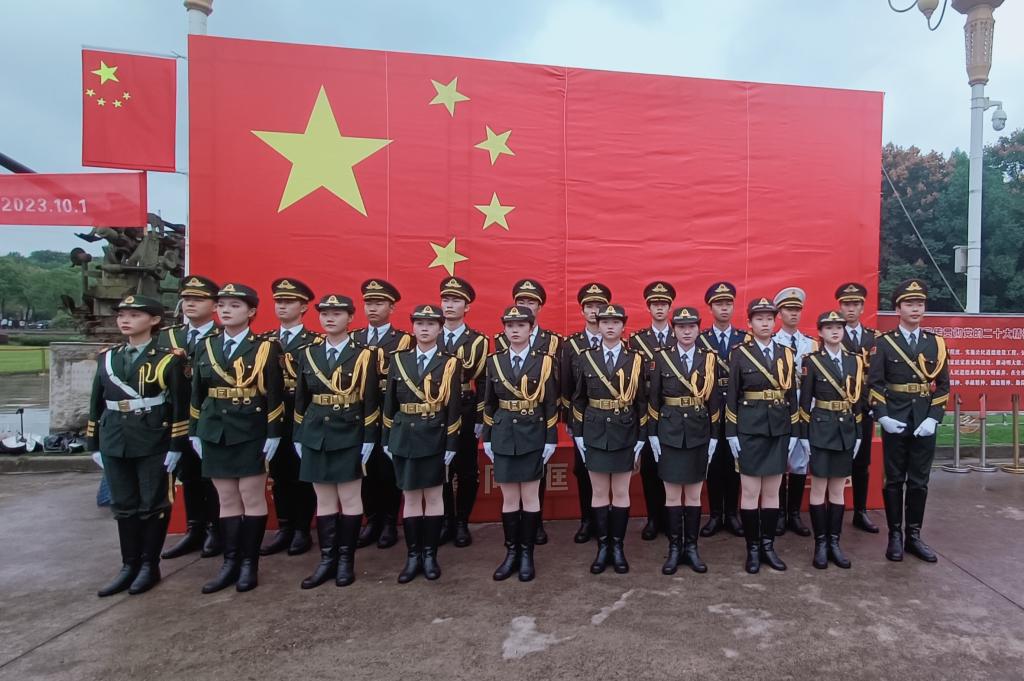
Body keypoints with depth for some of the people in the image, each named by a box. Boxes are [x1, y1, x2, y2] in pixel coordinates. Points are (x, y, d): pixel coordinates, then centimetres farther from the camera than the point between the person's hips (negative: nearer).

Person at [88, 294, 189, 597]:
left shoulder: (167, 359, -7)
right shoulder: (107, 358, 10)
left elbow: (180, 405, -8)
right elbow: (96, 404, 14)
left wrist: (175, 446, -11)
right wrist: (95, 444, 11)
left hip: (153, 442, -5)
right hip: (115, 443, 5)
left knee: (153, 504, 5)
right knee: (123, 506, 12)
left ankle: (150, 566, 18)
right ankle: (129, 566, 23)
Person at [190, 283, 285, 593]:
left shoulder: (265, 348, -5)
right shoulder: (205, 347, 9)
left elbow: (275, 396, -8)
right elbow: (197, 394, 12)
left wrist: (273, 435, -12)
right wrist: (195, 432, 9)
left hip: (251, 434, -4)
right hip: (215, 434, 4)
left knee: (252, 499, 4)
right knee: (227, 500, 11)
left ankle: (250, 563, 15)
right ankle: (230, 562, 20)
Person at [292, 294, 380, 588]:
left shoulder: (364, 355, -5)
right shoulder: (307, 354, 7)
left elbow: (371, 402, -6)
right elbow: (300, 400, 10)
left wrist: (368, 440, -9)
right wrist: (298, 437, 8)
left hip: (350, 436, -3)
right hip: (316, 436, 4)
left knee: (349, 498, 5)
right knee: (324, 500, 10)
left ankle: (346, 560, 17)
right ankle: (327, 560, 20)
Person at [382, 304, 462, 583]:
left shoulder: (450, 363, -3)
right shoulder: (398, 360, 4)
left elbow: (454, 408, -5)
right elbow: (389, 403, 7)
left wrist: (451, 444, -8)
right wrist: (387, 439, 6)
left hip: (435, 438, -2)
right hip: (404, 437, 2)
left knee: (434, 496, 8)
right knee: (410, 497, 9)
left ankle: (430, 555, 20)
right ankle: (413, 556, 20)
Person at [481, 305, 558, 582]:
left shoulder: (544, 361, -3)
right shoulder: (494, 362, 4)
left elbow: (551, 405, -3)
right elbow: (489, 404, 8)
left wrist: (551, 439, -6)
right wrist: (487, 438, 6)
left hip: (533, 437, -2)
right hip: (503, 437, 2)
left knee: (530, 497, 6)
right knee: (509, 499, 9)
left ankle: (527, 554, 18)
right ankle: (511, 553, 20)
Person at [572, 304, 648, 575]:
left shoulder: (635, 360, -1)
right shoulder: (585, 358, 1)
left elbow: (642, 403, 1)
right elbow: (578, 401, 4)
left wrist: (641, 441, -2)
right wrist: (578, 436, 0)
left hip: (625, 434, 0)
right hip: (595, 433, 1)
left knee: (621, 493, 8)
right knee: (599, 493, 8)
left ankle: (618, 547, 20)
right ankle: (603, 547, 19)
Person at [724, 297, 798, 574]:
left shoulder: (786, 354, 6)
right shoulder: (740, 353, -4)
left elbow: (792, 395, 8)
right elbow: (731, 396, -4)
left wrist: (794, 432, 5)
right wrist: (731, 433, -8)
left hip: (779, 430, 3)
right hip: (749, 430, -3)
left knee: (772, 492, 11)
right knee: (750, 492, 2)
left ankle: (768, 545, 22)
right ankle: (752, 548, 14)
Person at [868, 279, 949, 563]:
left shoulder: (936, 342, 6)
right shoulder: (884, 343, -1)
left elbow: (943, 385, 5)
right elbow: (874, 384, -4)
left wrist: (934, 418, -6)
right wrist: (883, 417, -13)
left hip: (925, 425, 3)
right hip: (894, 424, -2)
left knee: (919, 482, 9)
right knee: (894, 481, 5)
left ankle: (914, 535, 21)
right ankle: (895, 535, 15)